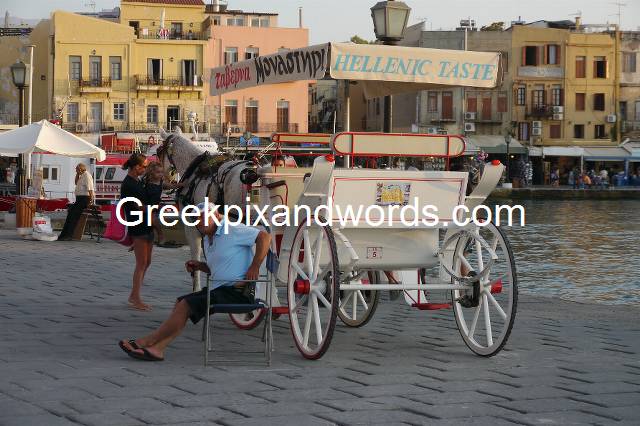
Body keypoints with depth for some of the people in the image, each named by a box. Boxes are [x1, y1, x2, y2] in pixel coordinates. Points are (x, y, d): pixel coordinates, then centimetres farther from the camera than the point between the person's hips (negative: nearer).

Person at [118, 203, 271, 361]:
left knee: (186, 305, -15)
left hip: (236, 292, -10)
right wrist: (199, 266, 10)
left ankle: (145, 342, -8)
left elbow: (264, 236, -17)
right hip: (219, 289, 10)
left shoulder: (232, 231, -10)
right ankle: (157, 348, -10)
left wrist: (254, 267, -20)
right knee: (181, 301, 1)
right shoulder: (207, 240, 20)